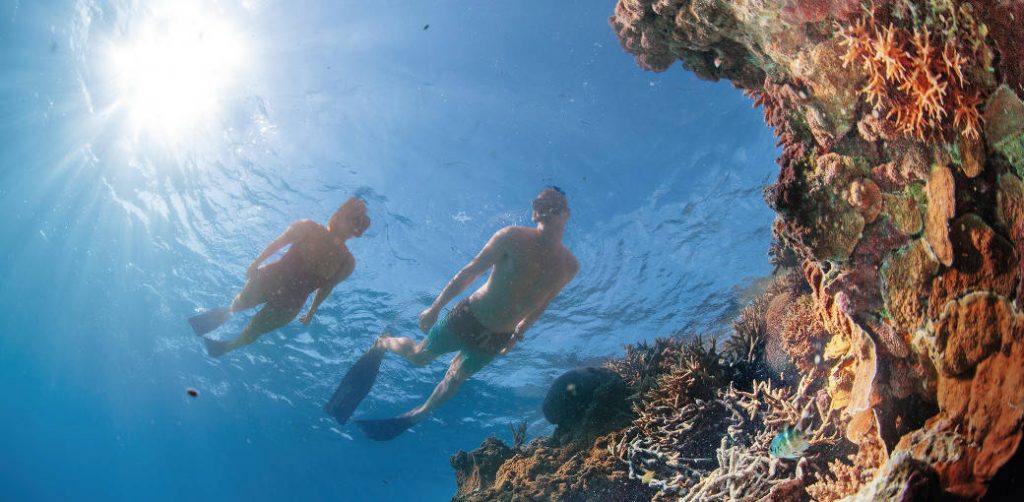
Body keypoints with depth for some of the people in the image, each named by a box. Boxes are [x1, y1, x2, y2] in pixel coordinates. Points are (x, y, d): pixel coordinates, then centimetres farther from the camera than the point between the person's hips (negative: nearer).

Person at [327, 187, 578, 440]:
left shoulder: (569, 265, -10)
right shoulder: (513, 237, -20)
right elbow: (469, 272, -11)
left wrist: (518, 334, 10)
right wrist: (435, 308, -7)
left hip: (497, 338, 3)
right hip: (468, 316, -3)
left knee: (456, 378, 21)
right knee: (419, 356, 16)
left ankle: (419, 413, 46)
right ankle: (382, 344, 48)